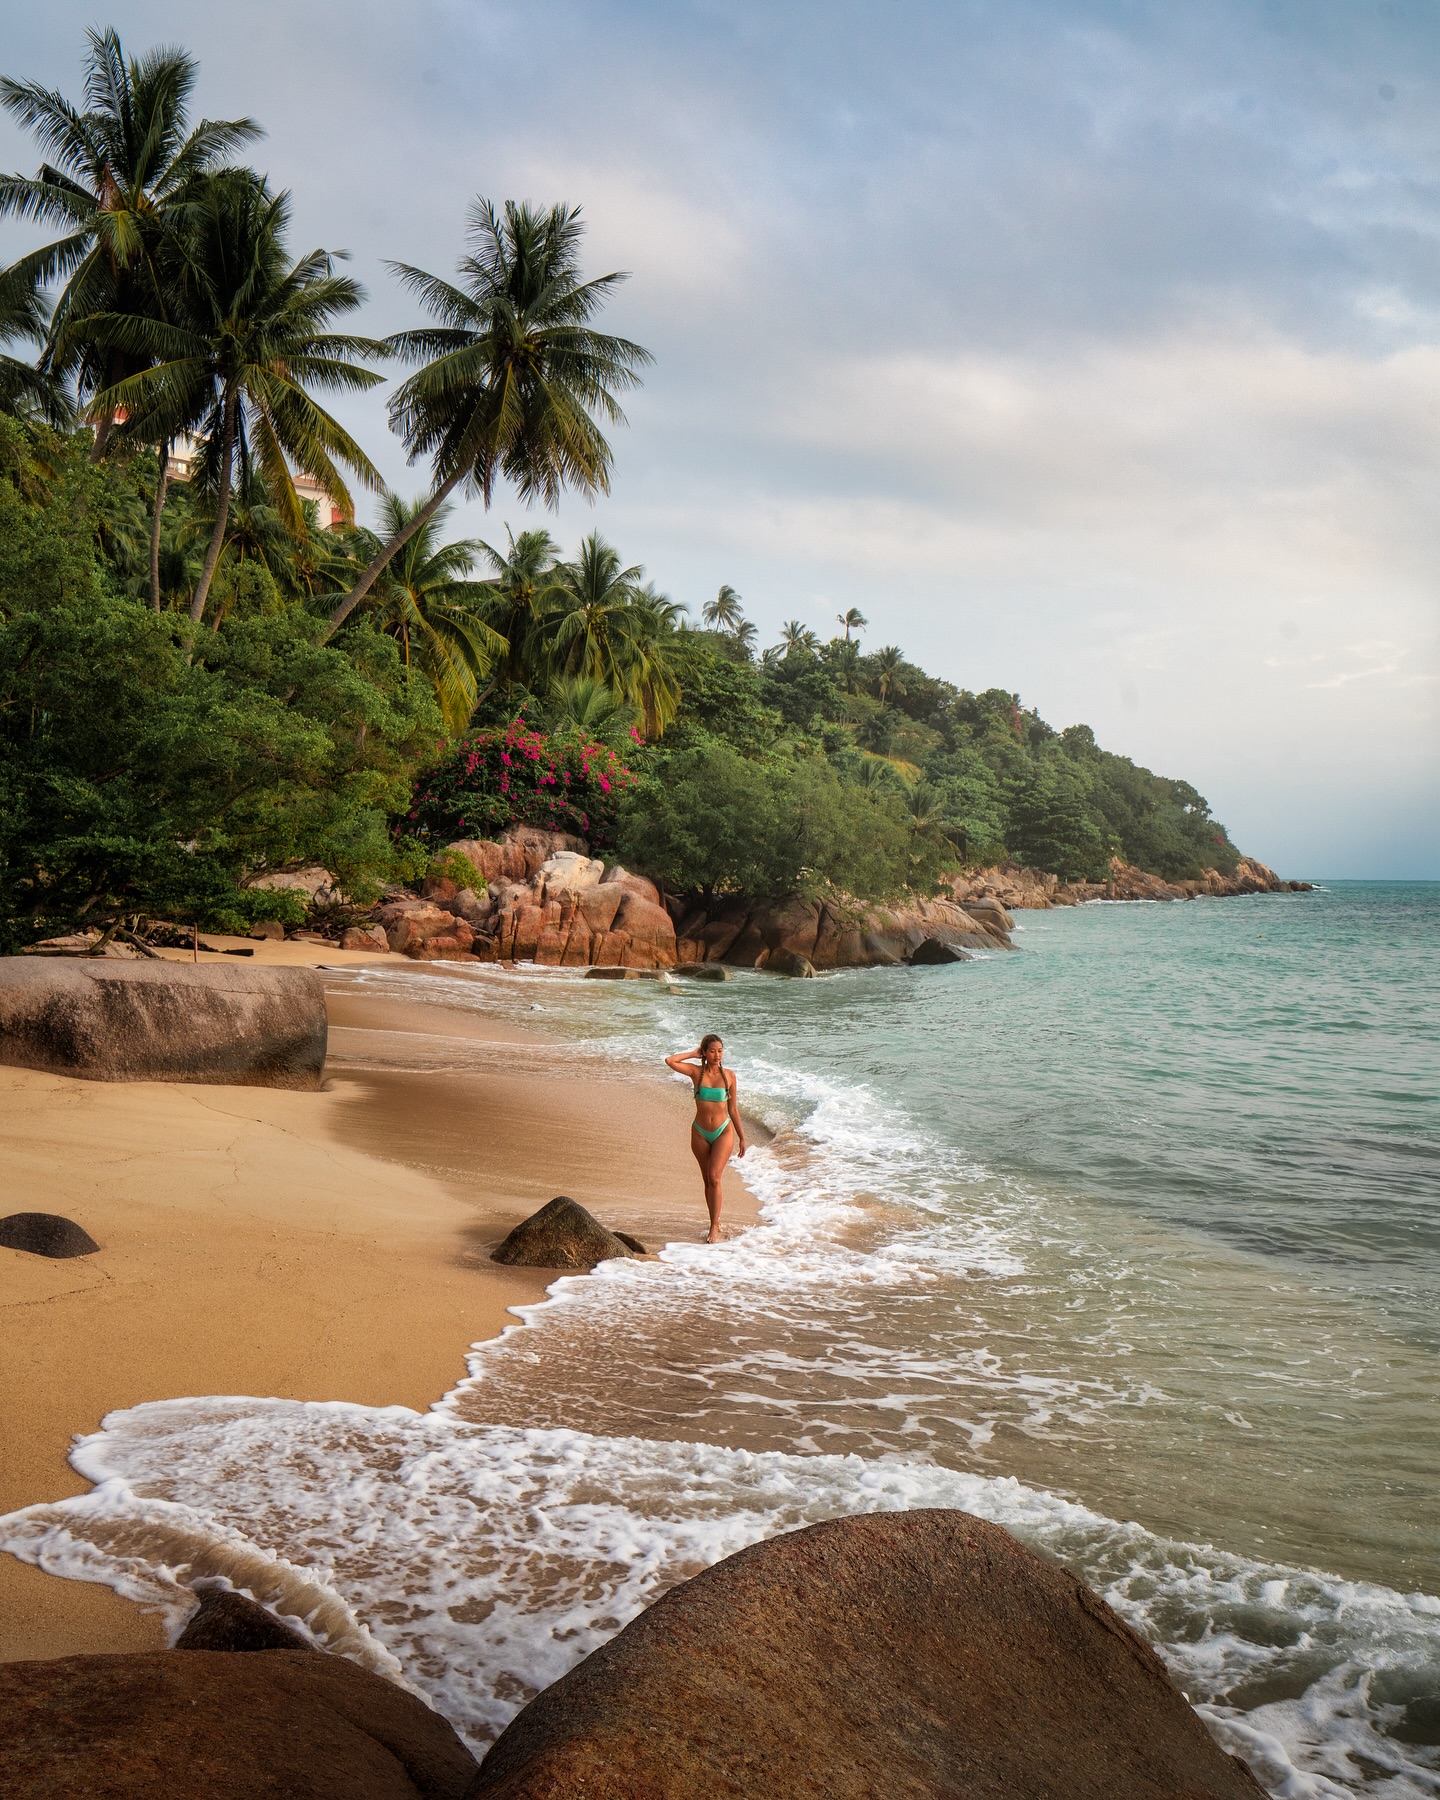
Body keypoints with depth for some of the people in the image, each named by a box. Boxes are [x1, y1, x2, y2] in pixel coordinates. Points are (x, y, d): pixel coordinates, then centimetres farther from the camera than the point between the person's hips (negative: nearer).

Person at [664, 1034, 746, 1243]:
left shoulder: (729, 1075, -2)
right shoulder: (696, 1072, -3)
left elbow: (733, 1108, 6)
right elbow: (670, 1061, -18)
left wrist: (741, 1137, 9)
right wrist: (693, 1054, -6)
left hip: (723, 1131, -2)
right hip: (700, 1133, 2)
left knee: (714, 1177, -15)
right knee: (707, 1181, 10)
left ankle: (714, 1228, -11)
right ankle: (716, 1222, 23)